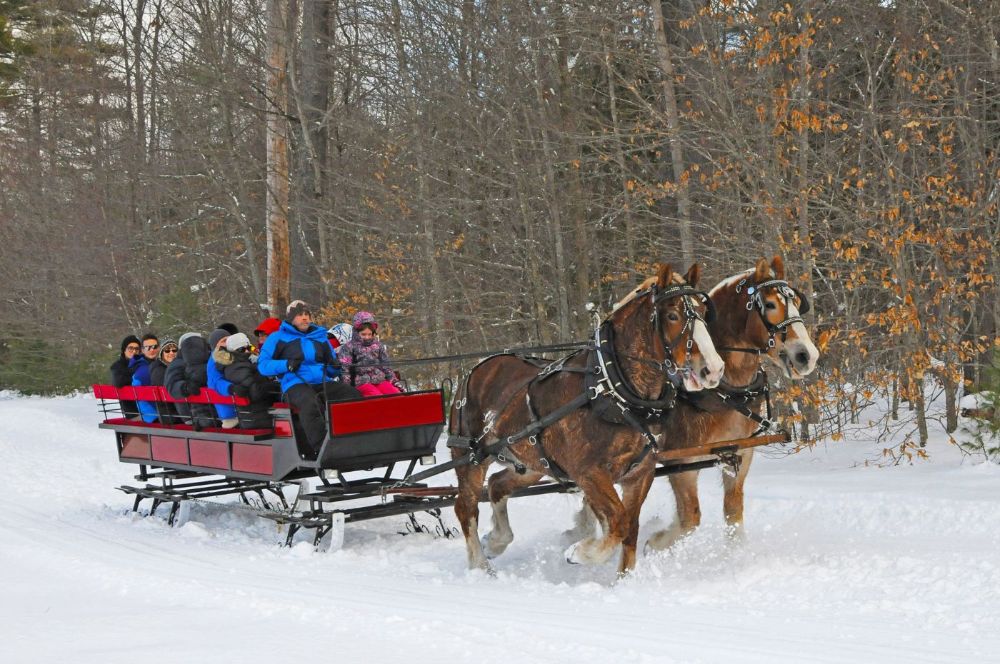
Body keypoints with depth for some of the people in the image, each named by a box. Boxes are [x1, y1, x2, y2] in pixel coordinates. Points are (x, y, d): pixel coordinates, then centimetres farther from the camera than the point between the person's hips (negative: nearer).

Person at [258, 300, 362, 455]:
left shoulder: (320, 337, 24)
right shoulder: (278, 338, 12)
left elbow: (332, 371, 29)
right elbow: (262, 365, 3)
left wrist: (335, 368, 3)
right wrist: (287, 365, -13)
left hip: (323, 383, 5)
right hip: (296, 384, -5)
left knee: (353, 394, -22)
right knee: (309, 403, -39)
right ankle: (322, 447, -46)